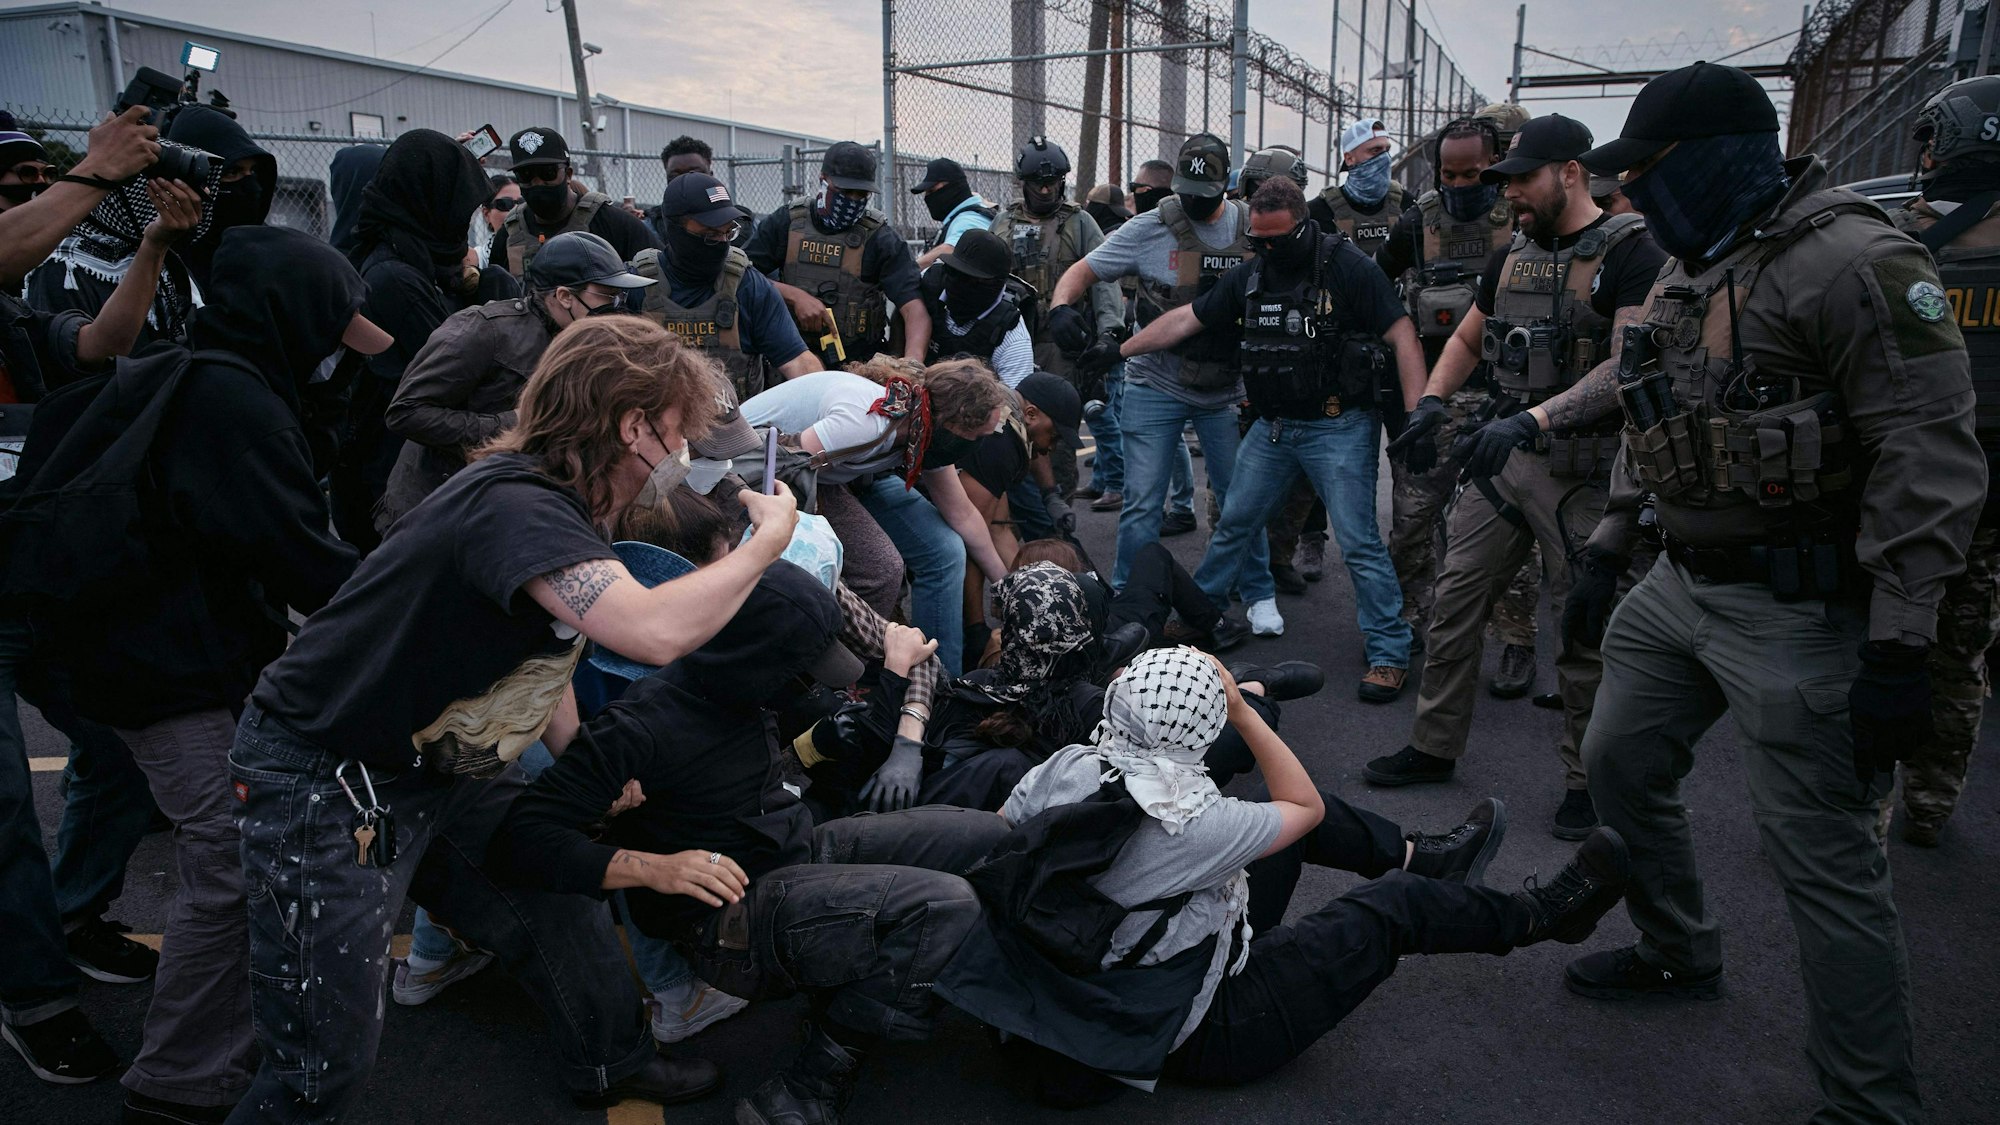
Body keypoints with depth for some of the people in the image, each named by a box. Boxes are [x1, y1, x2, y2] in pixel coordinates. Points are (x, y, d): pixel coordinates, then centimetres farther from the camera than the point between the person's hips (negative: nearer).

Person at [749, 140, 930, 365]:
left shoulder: (881, 238, -5)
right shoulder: (786, 222, 3)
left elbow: (914, 308, -16)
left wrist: (912, 364, -35)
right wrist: (794, 296, -16)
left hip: (859, 367, -1)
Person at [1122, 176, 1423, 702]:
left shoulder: (1348, 267, -12)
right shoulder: (1249, 276, 6)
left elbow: (1402, 336, -14)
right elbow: (1185, 319, 13)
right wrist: (1118, 351, 12)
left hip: (1339, 426, -6)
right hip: (1273, 426, 6)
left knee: (1359, 542, -6)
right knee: (1235, 523, 15)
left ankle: (1389, 653, 5)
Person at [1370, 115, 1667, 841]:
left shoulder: (1630, 253, -9)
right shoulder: (1512, 256, 13)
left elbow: (1630, 366, -21)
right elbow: (1466, 341, 23)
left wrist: (1531, 418, -31)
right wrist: (1432, 402, 4)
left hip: (1583, 468, -7)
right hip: (1505, 457, 7)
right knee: (1453, 601, 7)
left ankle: (1585, 780, 18)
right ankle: (1435, 747, 21)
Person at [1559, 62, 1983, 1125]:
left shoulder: (1852, 262, -18)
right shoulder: (1687, 272, 11)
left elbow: (1932, 457, -21)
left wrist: (1900, 646, -24)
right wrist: (1605, 552, 18)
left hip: (1799, 610, -9)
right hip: (1680, 586, 9)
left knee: (1822, 856, -3)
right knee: (1619, 763, 17)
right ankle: (1677, 952, 39)